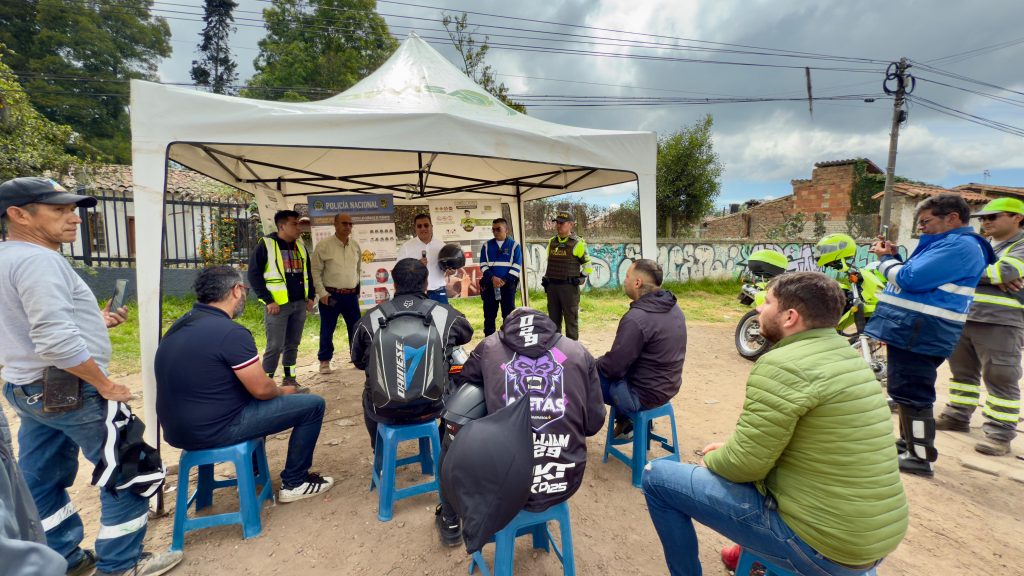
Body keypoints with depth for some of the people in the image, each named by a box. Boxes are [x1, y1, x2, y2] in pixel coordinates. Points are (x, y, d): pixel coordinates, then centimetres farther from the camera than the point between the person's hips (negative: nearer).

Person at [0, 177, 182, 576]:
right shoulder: (36, 259, -21)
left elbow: (39, 326, 19)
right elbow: (56, 341, -29)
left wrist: (94, 322, 15)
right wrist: (106, 385, -20)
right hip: (69, 390, -10)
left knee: (41, 480, 17)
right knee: (127, 471, 2)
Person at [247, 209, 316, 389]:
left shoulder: (300, 246, 14)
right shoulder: (265, 245, -5)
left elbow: (307, 273, 21)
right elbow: (254, 275, -8)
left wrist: (311, 296, 12)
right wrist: (268, 301, -13)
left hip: (300, 304, 6)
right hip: (278, 305, -6)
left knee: (293, 344, 11)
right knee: (275, 346, -4)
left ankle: (289, 380, 21)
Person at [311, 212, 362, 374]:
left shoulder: (356, 246, 7)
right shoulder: (323, 245, -8)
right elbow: (316, 271, -7)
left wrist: (357, 288, 15)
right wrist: (322, 293, -12)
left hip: (351, 295, 4)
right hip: (331, 295, -4)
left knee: (356, 328, 10)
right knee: (327, 330, 6)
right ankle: (324, 361, 21)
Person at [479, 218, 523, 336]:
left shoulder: (514, 245, 2)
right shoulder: (487, 245, 8)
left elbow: (517, 266, -4)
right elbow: (483, 265, 3)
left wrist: (504, 281, -13)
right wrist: (492, 278, -13)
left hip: (508, 285, -2)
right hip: (489, 285, 2)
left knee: (508, 314, 3)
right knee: (489, 314, 6)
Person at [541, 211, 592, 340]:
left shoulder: (577, 243, -7)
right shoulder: (551, 242, 10)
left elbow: (588, 266, -2)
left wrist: (578, 278, -5)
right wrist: (546, 279, 14)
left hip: (569, 287, -5)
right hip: (552, 286, 6)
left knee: (571, 319, 2)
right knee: (553, 319, 14)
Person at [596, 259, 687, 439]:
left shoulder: (636, 319, -27)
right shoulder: (673, 307, 1)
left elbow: (613, 367, -23)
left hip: (643, 394, -8)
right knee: (601, 365, 23)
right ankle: (625, 420, 23)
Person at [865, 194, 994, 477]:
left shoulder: (960, 246, -16)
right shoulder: (949, 243, 18)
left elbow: (910, 279, -23)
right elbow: (917, 277, 22)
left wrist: (885, 259, -5)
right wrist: (893, 256, 9)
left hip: (919, 332, -11)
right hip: (913, 329, 11)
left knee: (911, 393, -4)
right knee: (907, 391, 20)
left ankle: (920, 458, 6)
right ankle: (909, 442, 33)